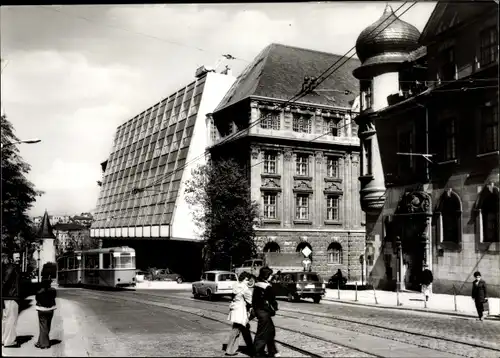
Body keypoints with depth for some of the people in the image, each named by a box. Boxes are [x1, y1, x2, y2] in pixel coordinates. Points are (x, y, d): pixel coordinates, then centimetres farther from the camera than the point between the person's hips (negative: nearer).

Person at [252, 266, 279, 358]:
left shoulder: (257, 285, 7)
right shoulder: (267, 286, -18)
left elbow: (254, 299, 13)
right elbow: (272, 299, -12)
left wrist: (255, 308, 19)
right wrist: (275, 307, 5)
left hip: (258, 310, 9)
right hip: (264, 312, -9)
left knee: (271, 330, 18)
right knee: (262, 333, 0)